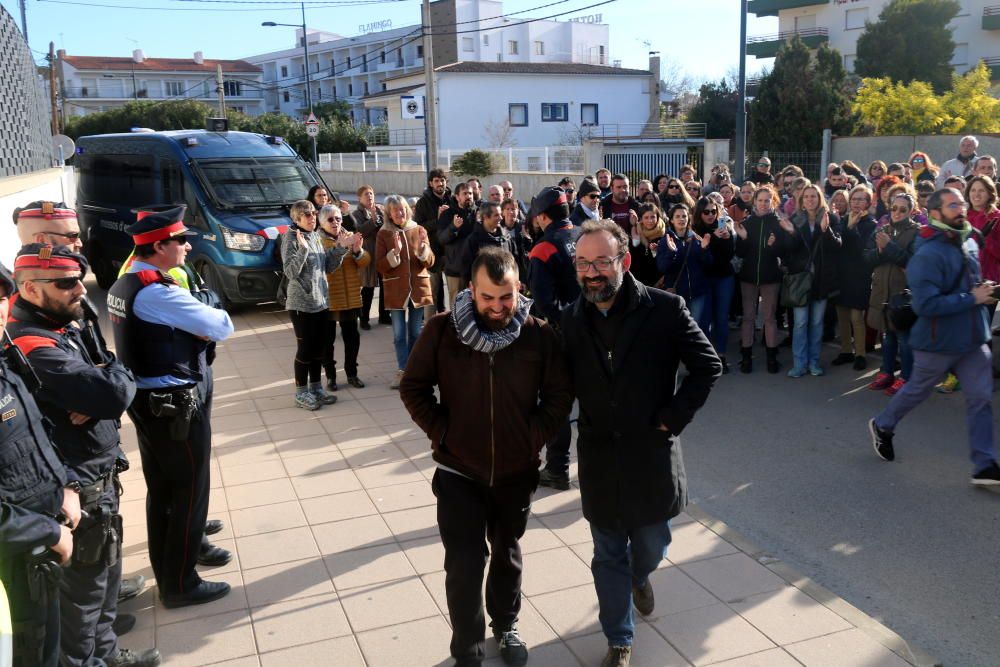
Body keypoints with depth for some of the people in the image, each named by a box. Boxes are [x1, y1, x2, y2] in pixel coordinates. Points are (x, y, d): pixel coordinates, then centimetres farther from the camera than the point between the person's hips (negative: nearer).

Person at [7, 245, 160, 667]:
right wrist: (119, 375, -11)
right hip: (81, 489, -9)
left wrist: (99, 396, -16)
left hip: (98, 475, 9)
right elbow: (117, 393, -34)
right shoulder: (36, 348, -26)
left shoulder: (66, 326, 5)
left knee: (105, 572, 23)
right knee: (86, 583, 9)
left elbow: (112, 381, 7)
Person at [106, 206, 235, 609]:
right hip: (177, 406, -9)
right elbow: (222, 327, -18)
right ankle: (180, 585, 15)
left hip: (146, 401, 9)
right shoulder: (158, 292, -22)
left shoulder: (122, 285, 9)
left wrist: (193, 332, -4)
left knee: (161, 490, 20)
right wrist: (207, 324, 4)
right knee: (189, 492, 3)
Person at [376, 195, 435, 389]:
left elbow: (430, 262, 2)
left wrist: (423, 248, -17)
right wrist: (395, 252, -21)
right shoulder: (383, 234, -2)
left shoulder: (419, 230, 3)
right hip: (396, 290, -1)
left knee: (416, 333, 10)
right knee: (399, 334, 2)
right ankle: (403, 371, 11)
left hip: (418, 288, 2)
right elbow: (380, 267, -6)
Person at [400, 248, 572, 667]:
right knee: (464, 563, 1)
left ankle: (506, 627, 44)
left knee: (507, 554, 20)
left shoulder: (539, 335, -9)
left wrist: (535, 436, -9)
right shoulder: (443, 330, -11)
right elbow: (413, 388, -3)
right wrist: (441, 431, -10)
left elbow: (559, 394, -1)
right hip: (458, 471, -1)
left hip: (516, 471, 2)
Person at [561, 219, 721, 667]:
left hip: (652, 454, -1)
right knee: (609, 559, 13)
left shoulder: (665, 309, -13)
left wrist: (673, 417, -12)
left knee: (651, 546, 17)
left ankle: (640, 576, 54)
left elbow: (708, 366, -8)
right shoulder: (572, 318, -3)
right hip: (598, 459, 2)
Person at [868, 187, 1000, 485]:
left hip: (973, 338, 7)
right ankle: (882, 426, 40)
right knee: (917, 391, 13)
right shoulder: (928, 255, -22)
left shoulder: (970, 245, 6)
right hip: (938, 341, -6)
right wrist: (971, 298, -23)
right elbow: (926, 305, -29)